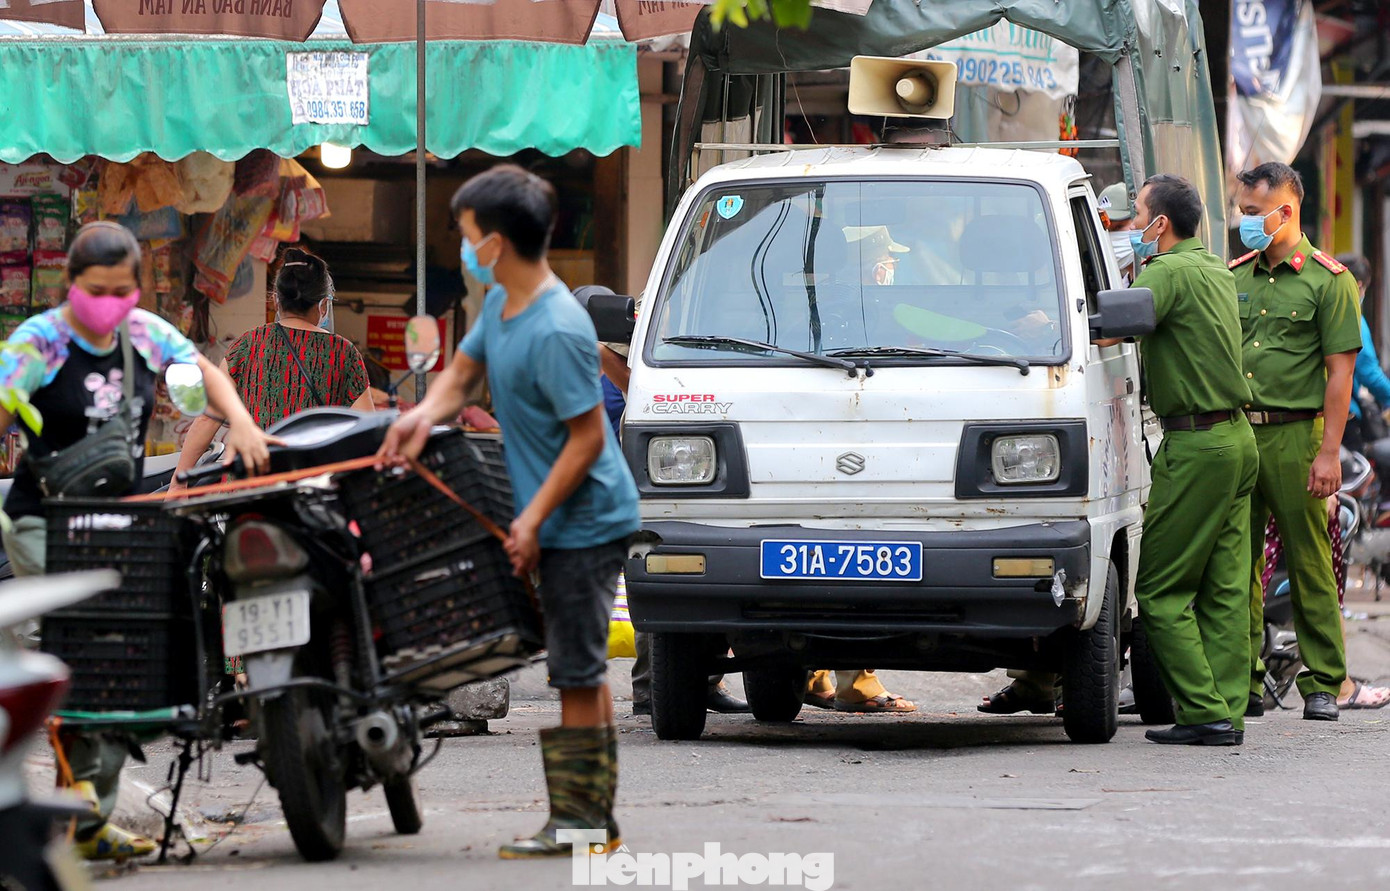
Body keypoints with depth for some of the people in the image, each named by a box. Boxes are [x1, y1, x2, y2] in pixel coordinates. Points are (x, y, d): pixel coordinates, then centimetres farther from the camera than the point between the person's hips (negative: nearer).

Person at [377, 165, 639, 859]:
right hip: (567, 522, 10)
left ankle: (575, 822, 4)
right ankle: (597, 816, 24)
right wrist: (424, 415, -7)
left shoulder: (557, 332, -25)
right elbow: (464, 371, 16)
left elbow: (588, 436, -23)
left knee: (575, 675, -3)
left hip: (583, 523, -10)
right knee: (582, 671, 16)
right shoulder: (500, 303, 4)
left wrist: (533, 520, -19)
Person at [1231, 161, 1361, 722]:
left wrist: (1329, 451, -11)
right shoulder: (1233, 277, 14)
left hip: (1295, 437, -5)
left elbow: (1340, 372, -5)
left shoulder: (1329, 281, -1)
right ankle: (1243, 684, 10)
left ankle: (1322, 686, 4)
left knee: (1309, 565, -1)